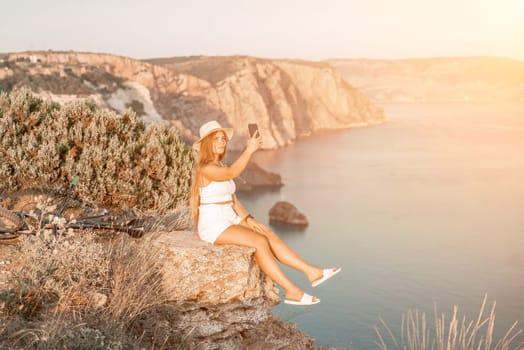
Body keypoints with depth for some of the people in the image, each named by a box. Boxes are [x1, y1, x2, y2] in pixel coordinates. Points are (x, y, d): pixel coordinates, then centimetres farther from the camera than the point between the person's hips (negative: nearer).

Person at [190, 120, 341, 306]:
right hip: (213, 226, -9)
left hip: (230, 220, 9)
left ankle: (312, 272, -11)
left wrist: (248, 219, 1)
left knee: (270, 236, -7)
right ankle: (292, 291, -21)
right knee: (260, 242, -23)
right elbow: (233, 173, -34)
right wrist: (249, 150, -39)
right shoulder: (205, 169, -15)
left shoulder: (221, 167, 14)